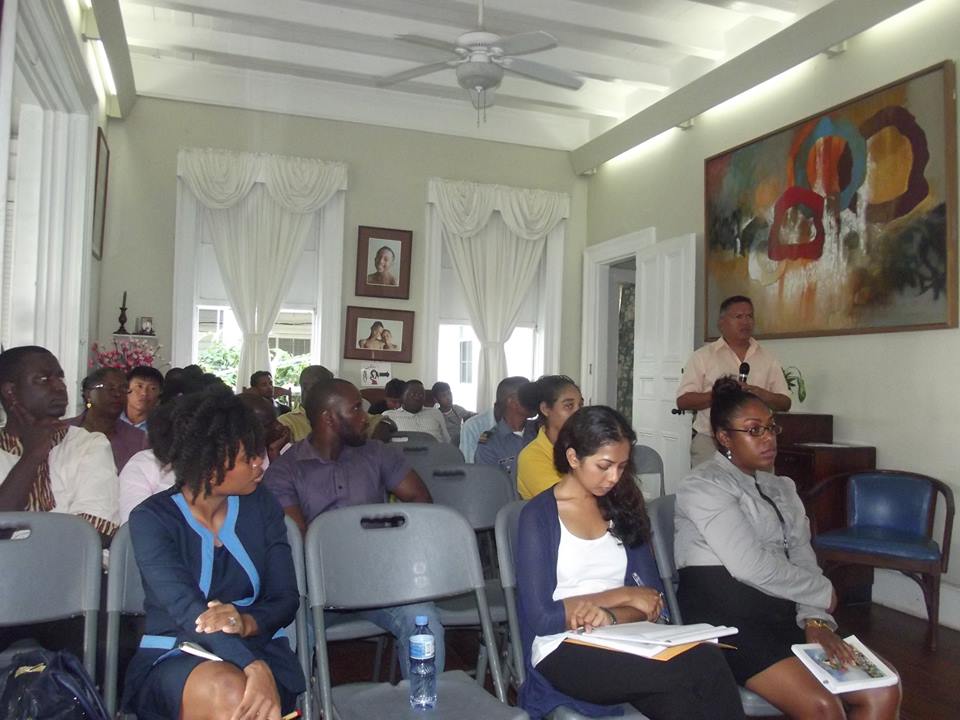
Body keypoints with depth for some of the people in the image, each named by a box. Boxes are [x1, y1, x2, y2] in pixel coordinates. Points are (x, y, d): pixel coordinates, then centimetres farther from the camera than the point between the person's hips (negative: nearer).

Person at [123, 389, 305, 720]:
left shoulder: (261, 505, 4)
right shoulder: (151, 519, -7)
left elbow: (286, 599, 2)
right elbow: (186, 608, -21)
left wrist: (246, 623, -22)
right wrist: (253, 667, -37)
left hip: (261, 648, 2)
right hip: (174, 655, -1)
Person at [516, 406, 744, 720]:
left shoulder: (622, 507, 14)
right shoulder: (538, 515, -3)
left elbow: (652, 601, 7)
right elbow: (541, 618, -8)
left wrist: (611, 616, -16)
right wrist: (622, 595, -5)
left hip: (622, 645, 5)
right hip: (563, 653, -4)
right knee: (704, 664, -29)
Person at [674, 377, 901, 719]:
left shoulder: (782, 488, 18)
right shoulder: (703, 486, -7)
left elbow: (803, 559, 7)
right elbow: (751, 566, -17)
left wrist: (816, 620, -11)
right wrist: (824, 593, -4)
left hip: (784, 615, 8)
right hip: (726, 617, -7)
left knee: (884, 692, -7)